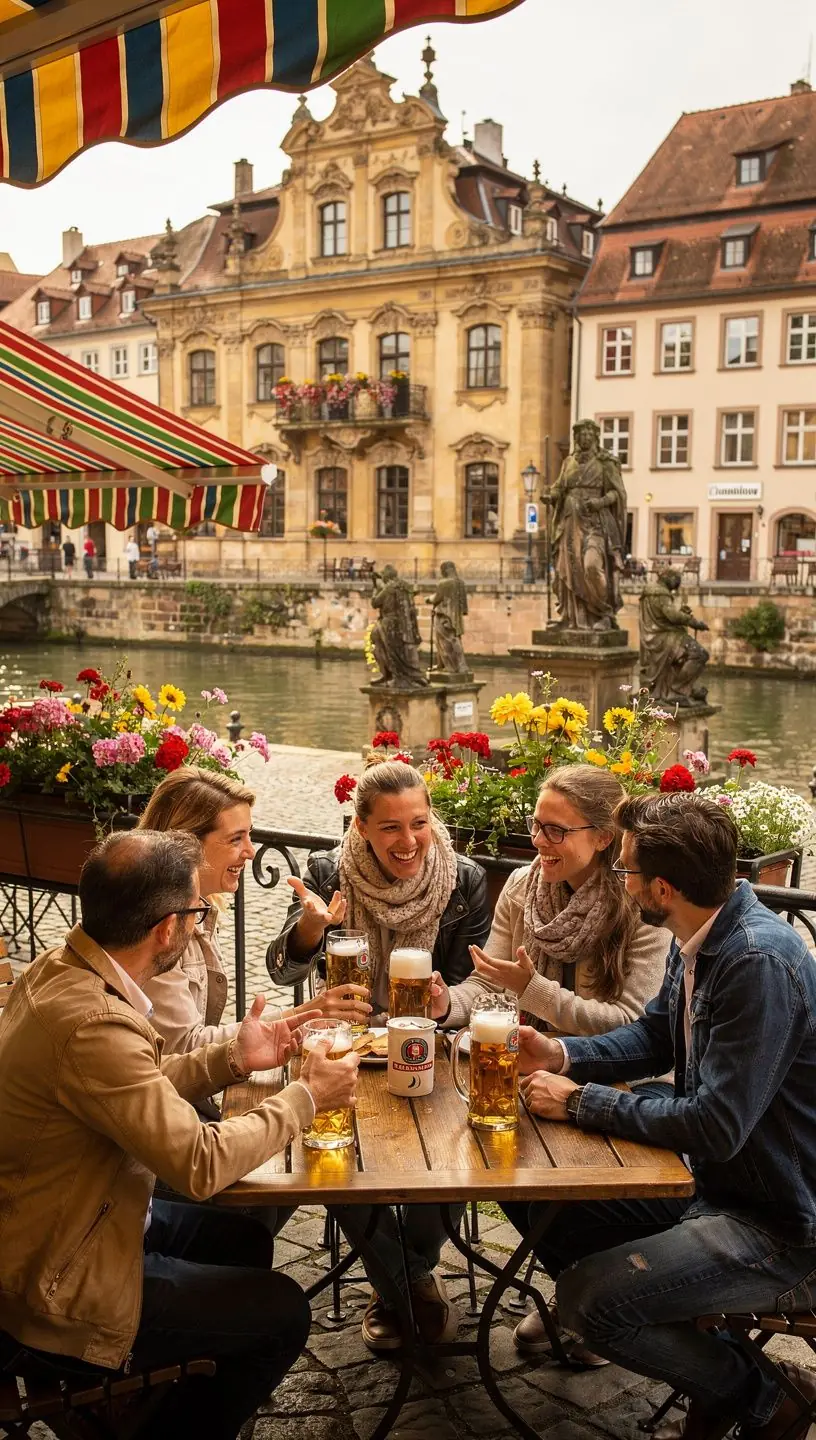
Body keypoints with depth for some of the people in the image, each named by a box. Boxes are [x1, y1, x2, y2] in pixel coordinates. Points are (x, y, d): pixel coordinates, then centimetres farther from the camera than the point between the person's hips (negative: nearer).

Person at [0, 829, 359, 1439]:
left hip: (68, 1220, 9)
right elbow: (200, 1164, -28)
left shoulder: (61, 966, -5)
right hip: (54, 1294, -9)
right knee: (281, 1312, 0)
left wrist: (231, 1060, -2)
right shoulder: (92, 1021, -34)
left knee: (247, 1241, 20)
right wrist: (306, 1097, -15)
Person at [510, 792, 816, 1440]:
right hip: (713, 1186, 9)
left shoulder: (759, 964, -29)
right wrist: (564, 1055, -2)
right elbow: (654, 1035, 14)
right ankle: (706, 1356, 20)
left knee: (591, 1298, -18)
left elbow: (716, 1126, -30)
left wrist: (582, 1102, -20)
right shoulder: (702, 940, -1)